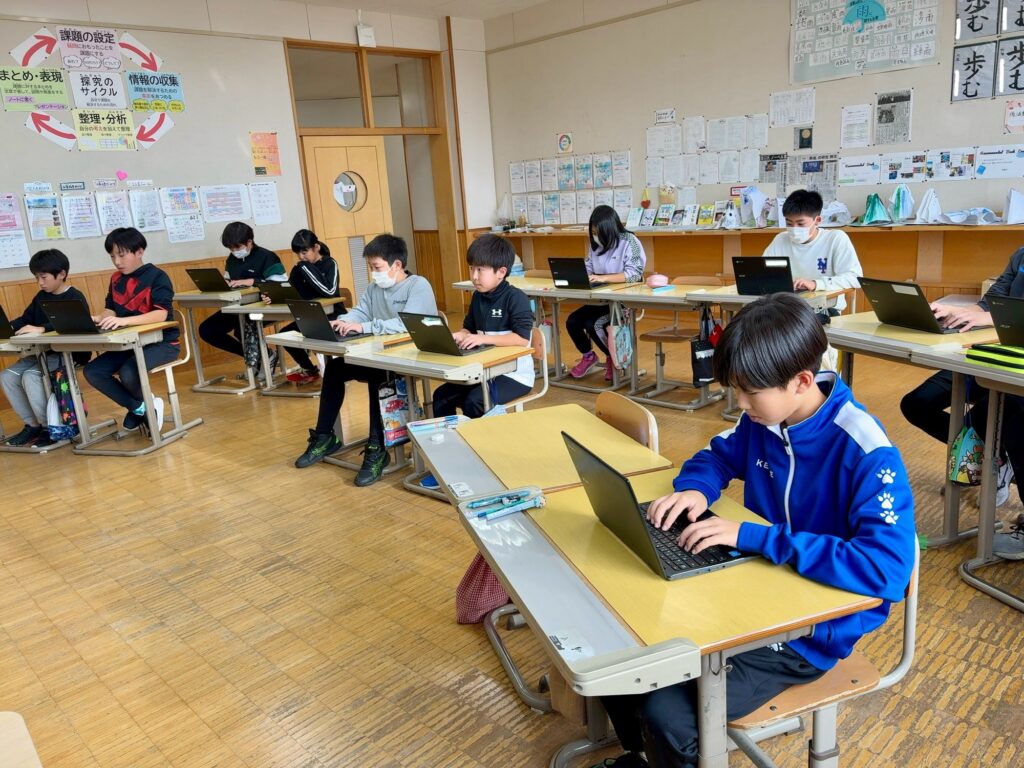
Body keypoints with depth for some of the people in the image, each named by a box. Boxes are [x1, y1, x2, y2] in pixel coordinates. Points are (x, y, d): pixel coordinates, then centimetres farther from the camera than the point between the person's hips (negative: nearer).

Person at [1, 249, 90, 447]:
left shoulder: (75, 297, -11)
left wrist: (41, 329, -38)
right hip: (44, 353, 9)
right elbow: (24, 319, 11)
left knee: (30, 376, -27)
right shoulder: (41, 297, 14)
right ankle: (32, 425, 3)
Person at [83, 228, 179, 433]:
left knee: (128, 373, -31)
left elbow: (161, 314, -26)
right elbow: (110, 310, 9)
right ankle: (140, 408, 3)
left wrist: (123, 320, -39)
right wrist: (95, 318, -16)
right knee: (92, 371, -11)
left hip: (161, 342, -7)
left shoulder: (157, 276, -13)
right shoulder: (116, 279, 8)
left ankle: (147, 404, 3)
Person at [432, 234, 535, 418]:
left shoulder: (515, 298, -16)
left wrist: (483, 338, -27)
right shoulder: (478, 296, 7)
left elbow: (522, 339, -25)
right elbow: (469, 328, 19)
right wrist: (460, 335, -5)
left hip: (515, 375, -7)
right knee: (441, 396, -4)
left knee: (474, 401, -27)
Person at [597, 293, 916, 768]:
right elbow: (718, 456, 15)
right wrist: (695, 490, -10)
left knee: (665, 711, -22)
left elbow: (887, 569, -34)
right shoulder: (764, 417, -4)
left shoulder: (866, 454, -25)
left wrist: (753, 537, -33)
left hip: (809, 630, -7)